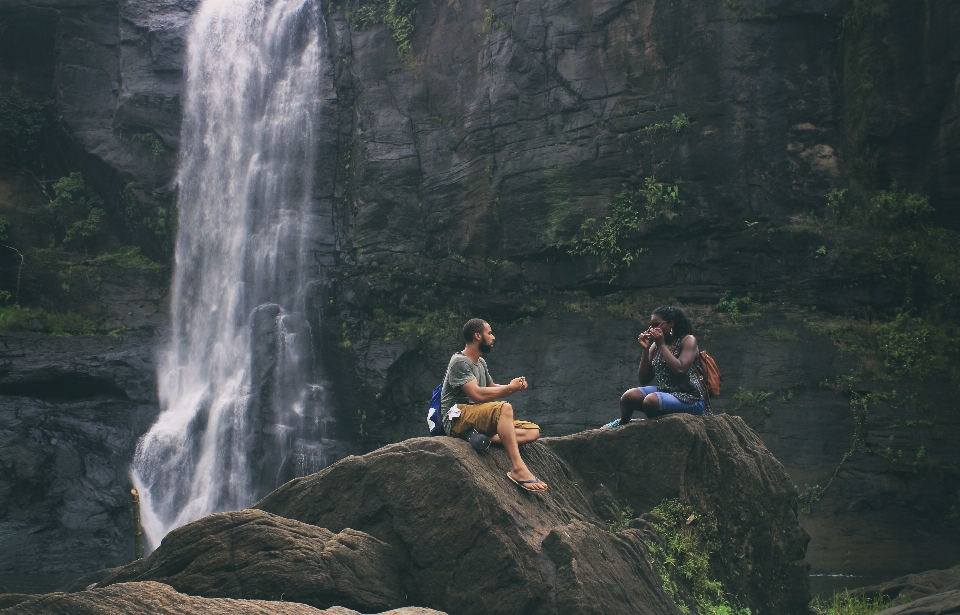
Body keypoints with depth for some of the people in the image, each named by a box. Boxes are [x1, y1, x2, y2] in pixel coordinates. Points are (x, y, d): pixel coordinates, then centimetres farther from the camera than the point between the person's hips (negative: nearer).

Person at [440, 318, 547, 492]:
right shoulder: (459, 362, -9)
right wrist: (510, 388, -11)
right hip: (457, 419, -9)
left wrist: (515, 386, 5)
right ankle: (518, 469, -42)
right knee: (504, 408, -36)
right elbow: (477, 394, -21)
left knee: (533, 431, -6)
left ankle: (488, 439, -29)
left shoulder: (480, 362, 20)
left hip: (477, 419, 9)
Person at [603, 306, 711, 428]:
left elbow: (680, 370, -23)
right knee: (628, 397, -16)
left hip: (689, 398, -6)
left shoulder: (688, 340, -5)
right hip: (663, 391, 6)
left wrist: (662, 345, -15)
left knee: (651, 400, -32)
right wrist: (645, 350, -2)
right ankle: (623, 423, 15)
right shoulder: (655, 345, 11)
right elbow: (644, 379, 8)